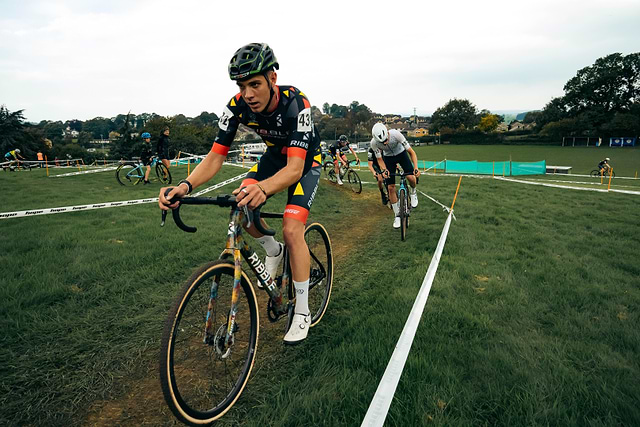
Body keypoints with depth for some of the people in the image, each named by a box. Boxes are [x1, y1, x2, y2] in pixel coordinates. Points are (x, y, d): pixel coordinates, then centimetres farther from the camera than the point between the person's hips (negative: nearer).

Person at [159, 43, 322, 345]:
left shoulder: (295, 104, -36)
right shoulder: (237, 106, -22)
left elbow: (295, 169, -44)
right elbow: (215, 157, -22)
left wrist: (263, 189, -64)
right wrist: (184, 186, -42)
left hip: (305, 159, -5)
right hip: (274, 154, 5)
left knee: (291, 230, -20)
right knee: (241, 207, -19)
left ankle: (302, 313, -3)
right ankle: (272, 250, 14)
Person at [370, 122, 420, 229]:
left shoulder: (396, 134, -35)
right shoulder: (374, 143, -29)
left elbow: (411, 151, -27)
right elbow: (379, 159, -12)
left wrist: (416, 168, -38)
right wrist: (384, 170, -32)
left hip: (401, 153, -1)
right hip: (388, 157, 1)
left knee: (411, 177, -25)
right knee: (391, 187, -5)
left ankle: (412, 192, 10)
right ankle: (397, 215, 10)